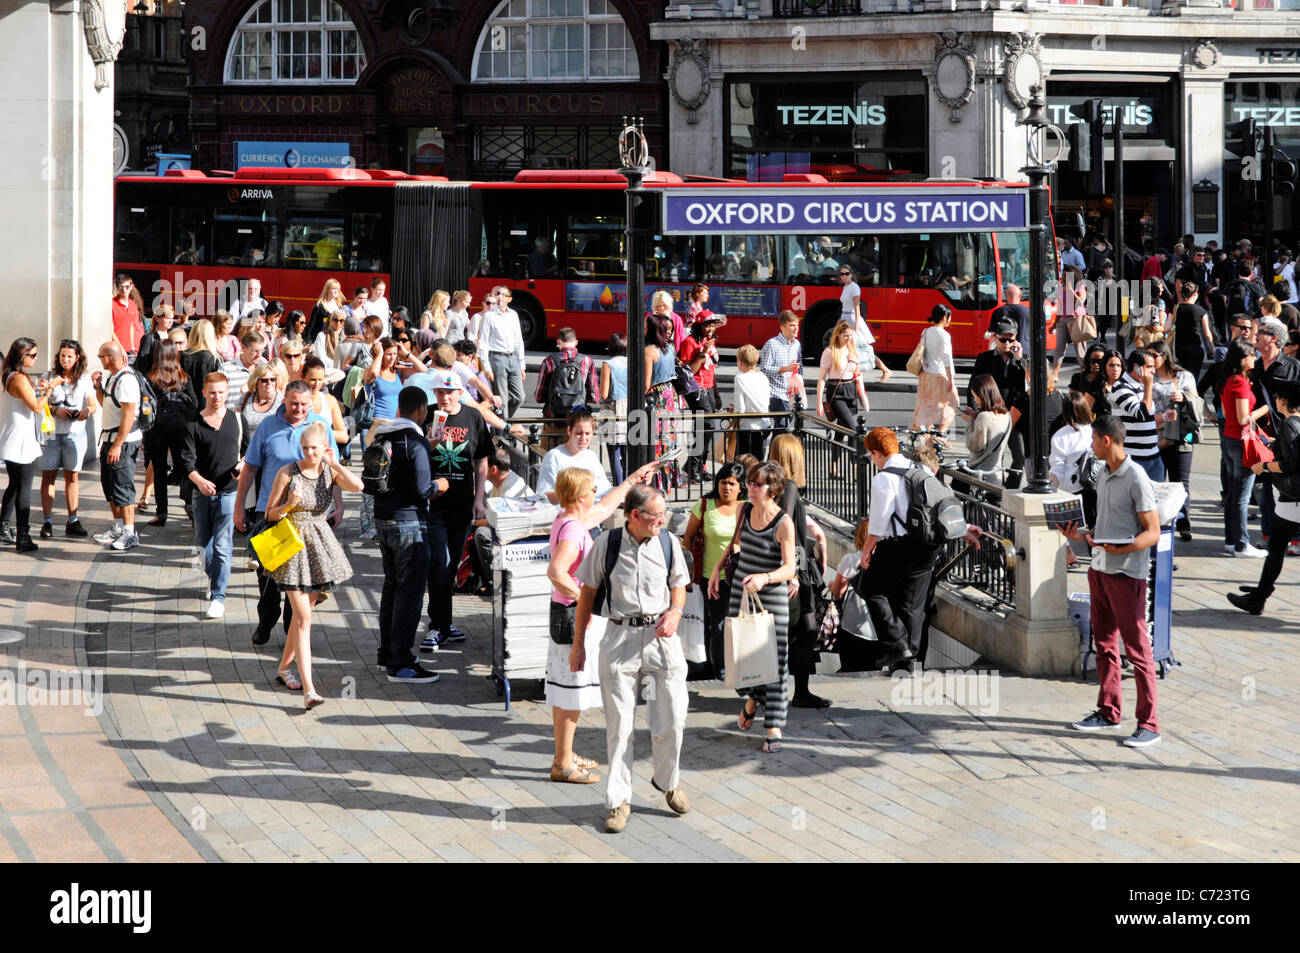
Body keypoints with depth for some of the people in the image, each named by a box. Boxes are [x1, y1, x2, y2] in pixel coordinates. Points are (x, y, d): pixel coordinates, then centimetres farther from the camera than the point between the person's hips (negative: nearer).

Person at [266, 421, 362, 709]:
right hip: (293, 546, -4)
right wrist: (289, 505, -20)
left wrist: (333, 462, -15)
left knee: (302, 612, 15)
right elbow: (270, 514, -1)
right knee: (303, 617, -11)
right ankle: (308, 689, -16)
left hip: (319, 545, 4)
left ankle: (284, 668, 36)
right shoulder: (288, 473, -7)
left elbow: (357, 486, -20)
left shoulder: (330, 472, 1)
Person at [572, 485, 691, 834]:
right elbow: (588, 593, 5)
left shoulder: (670, 544, 1)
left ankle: (668, 781, 28)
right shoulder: (607, 544, -5)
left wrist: (674, 613, -6)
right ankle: (618, 801, 16)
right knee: (619, 724, 3)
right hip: (620, 637, -1)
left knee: (672, 721, 0)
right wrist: (578, 644, 7)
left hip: (661, 635, 2)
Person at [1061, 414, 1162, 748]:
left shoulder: (1136, 478, -14)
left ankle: (1149, 723, -2)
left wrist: (1123, 548, -29)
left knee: (1136, 649, -5)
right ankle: (1108, 711, 27)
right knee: (1104, 644, 15)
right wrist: (1080, 535, 6)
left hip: (1127, 573, -9)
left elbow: (1153, 531, -15)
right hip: (1099, 569, 9)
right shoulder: (1104, 475, 13)